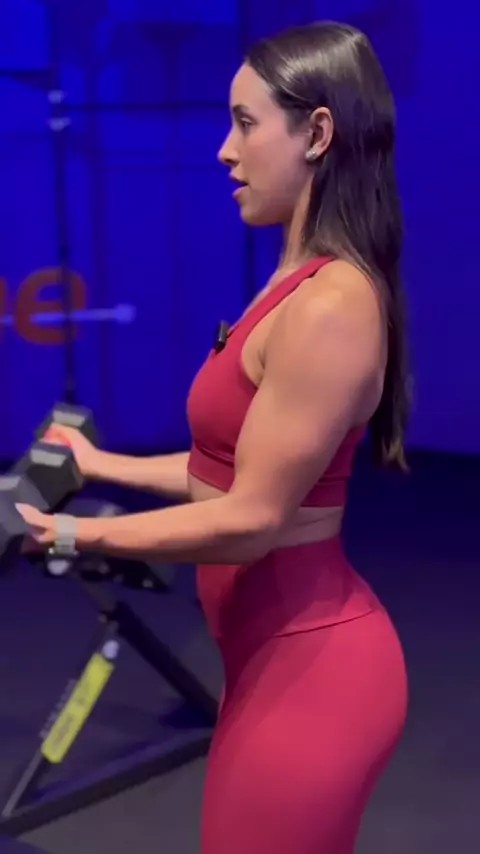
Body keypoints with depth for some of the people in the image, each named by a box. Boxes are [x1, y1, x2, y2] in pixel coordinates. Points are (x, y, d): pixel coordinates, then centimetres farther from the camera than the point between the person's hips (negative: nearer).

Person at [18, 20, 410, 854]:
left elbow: (250, 519, -22)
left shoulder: (329, 307, -23)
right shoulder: (305, 285, 7)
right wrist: (106, 465, 16)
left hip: (307, 664, -9)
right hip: (284, 650, 9)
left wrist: (70, 534, -15)